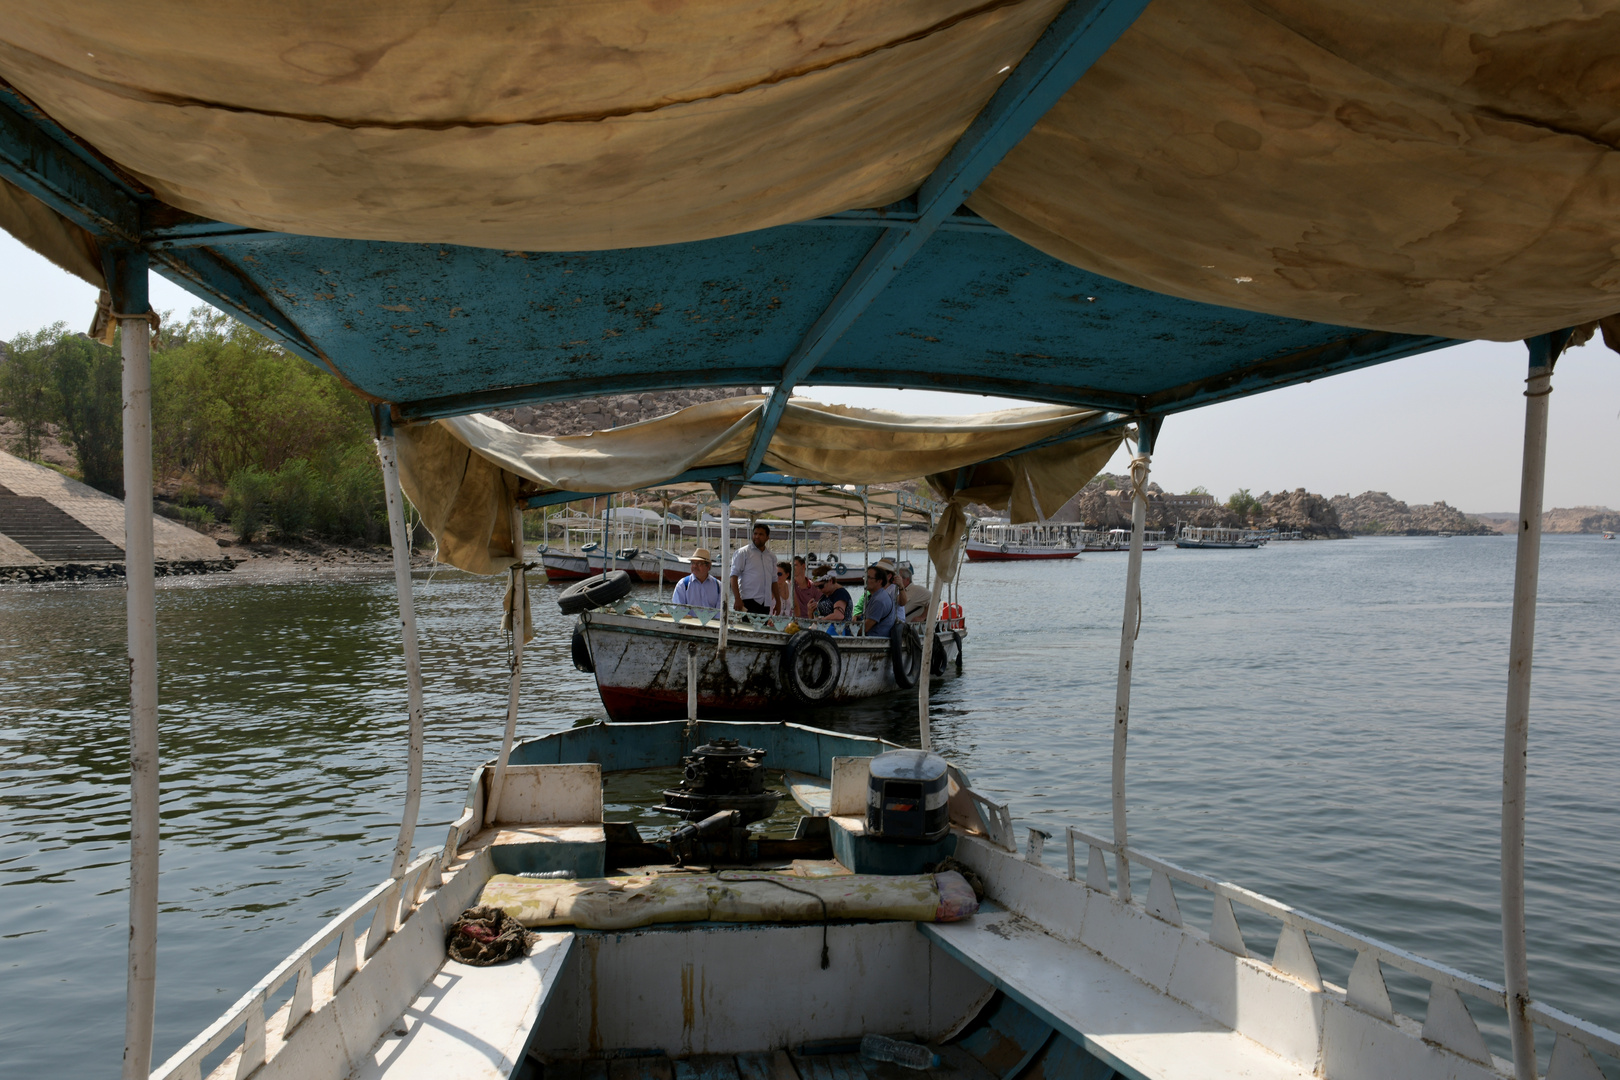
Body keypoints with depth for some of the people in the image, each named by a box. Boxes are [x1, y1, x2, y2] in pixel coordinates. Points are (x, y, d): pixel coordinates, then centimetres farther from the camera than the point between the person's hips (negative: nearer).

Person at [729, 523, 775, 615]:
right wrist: (737, 599, -17)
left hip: (765, 604, 6)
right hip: (748, 602, -5)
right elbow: (734, 576, -7)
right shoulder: (743, 553, 0)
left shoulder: (771, 557, 17)